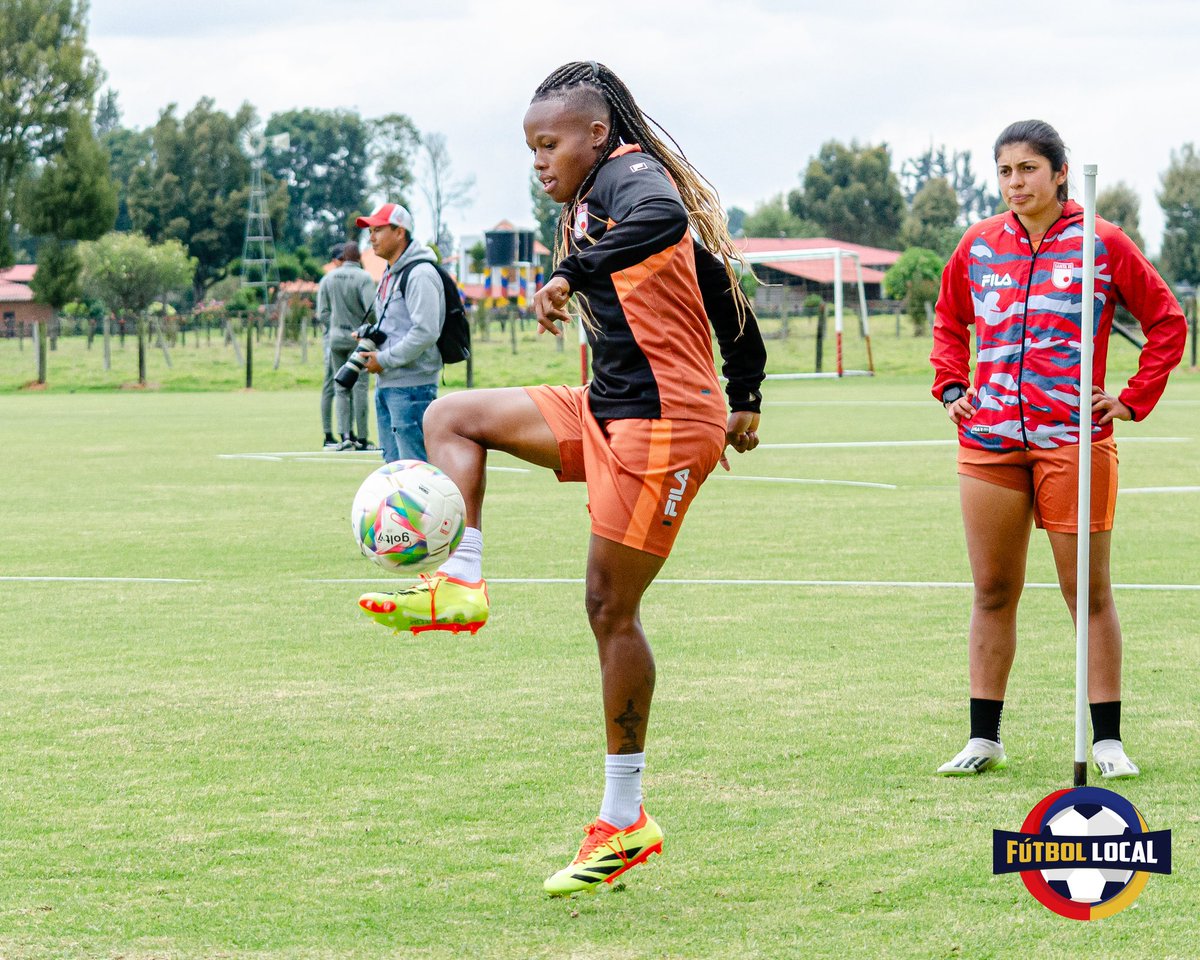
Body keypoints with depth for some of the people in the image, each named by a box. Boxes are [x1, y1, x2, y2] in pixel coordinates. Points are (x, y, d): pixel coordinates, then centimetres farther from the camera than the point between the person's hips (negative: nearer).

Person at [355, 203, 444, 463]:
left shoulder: (419, 274, -13)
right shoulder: (389, 275, 18)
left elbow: (425, 332, -22)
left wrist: (384, 360, -16)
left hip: (411, 385, -10)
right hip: (386, 383, 10)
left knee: (415, 465, -12)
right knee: (393, 462, 13)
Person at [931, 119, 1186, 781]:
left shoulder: (1101, 243, -1)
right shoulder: (979, 246, 9)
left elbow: (1167, 321, 6)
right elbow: (950, 319, 27)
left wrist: (1134, 400, 0)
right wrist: (950, 386, 13)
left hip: (1073, 438, -3)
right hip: (989, 440, 3)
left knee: (1088, 592, 0)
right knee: (992, 592, 6)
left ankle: (1107, 740, 6)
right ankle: (983, 739, 13)